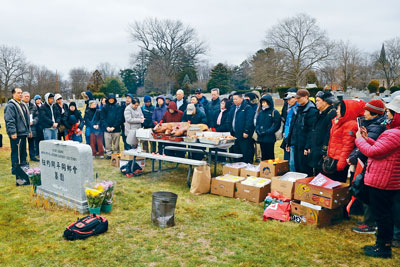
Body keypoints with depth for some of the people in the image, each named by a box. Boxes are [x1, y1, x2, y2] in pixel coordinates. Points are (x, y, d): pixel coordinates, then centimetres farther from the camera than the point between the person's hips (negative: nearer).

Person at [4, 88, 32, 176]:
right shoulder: (10, 106, -11)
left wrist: (29, 130, 23)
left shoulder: (22, 105, 19)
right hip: (16, 135, -10)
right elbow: (9, 120, -18)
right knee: (17, 153, -7)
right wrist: (13, 132, -23)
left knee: (23, 153, 15)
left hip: (23, 133, 10)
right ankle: (16, 172, -3)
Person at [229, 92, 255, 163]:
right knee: (236, 152, 15)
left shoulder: (247, 108, -9)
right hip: (235, 135, 8)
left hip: (244, 136, -8)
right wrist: (231, 132, 16)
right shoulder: (233, 109, 16)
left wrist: (246, 132, -22)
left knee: (246, 153, -5)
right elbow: (230, 121, 22)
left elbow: (249, 121, -17)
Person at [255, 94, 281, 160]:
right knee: (263, 156, 13)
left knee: (270, 156, 1)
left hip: (270, 138, -5)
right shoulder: (260, 112, 11)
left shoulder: (274, 112, -6)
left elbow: (276, 125, -12)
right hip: (261, 138, 5)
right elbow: (257, 123, 15)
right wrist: (258, 131, -4)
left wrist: (267, 132, -17)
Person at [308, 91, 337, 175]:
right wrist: (310, 147, 18)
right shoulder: (320, 114, 17)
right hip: (316, 154, 9)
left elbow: (330, 134, -20)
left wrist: (325, 151, -22)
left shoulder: (332, 114, -13)